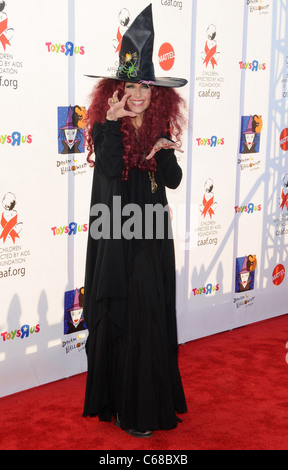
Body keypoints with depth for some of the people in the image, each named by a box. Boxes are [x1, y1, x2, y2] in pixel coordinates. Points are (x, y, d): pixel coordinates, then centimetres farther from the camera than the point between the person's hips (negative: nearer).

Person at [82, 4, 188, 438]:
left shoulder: (160, 130, 8)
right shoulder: (105, 128, -4)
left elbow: (173, 181, 1)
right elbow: (111, 170, -21)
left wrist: (164, 150, -16)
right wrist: (113, 121, -21)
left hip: (152, 236, 4)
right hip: (116, 238, -4)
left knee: (153, 314, 9)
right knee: (122, 315, 1)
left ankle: (151, 396, 24)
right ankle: (125, 406, 13)